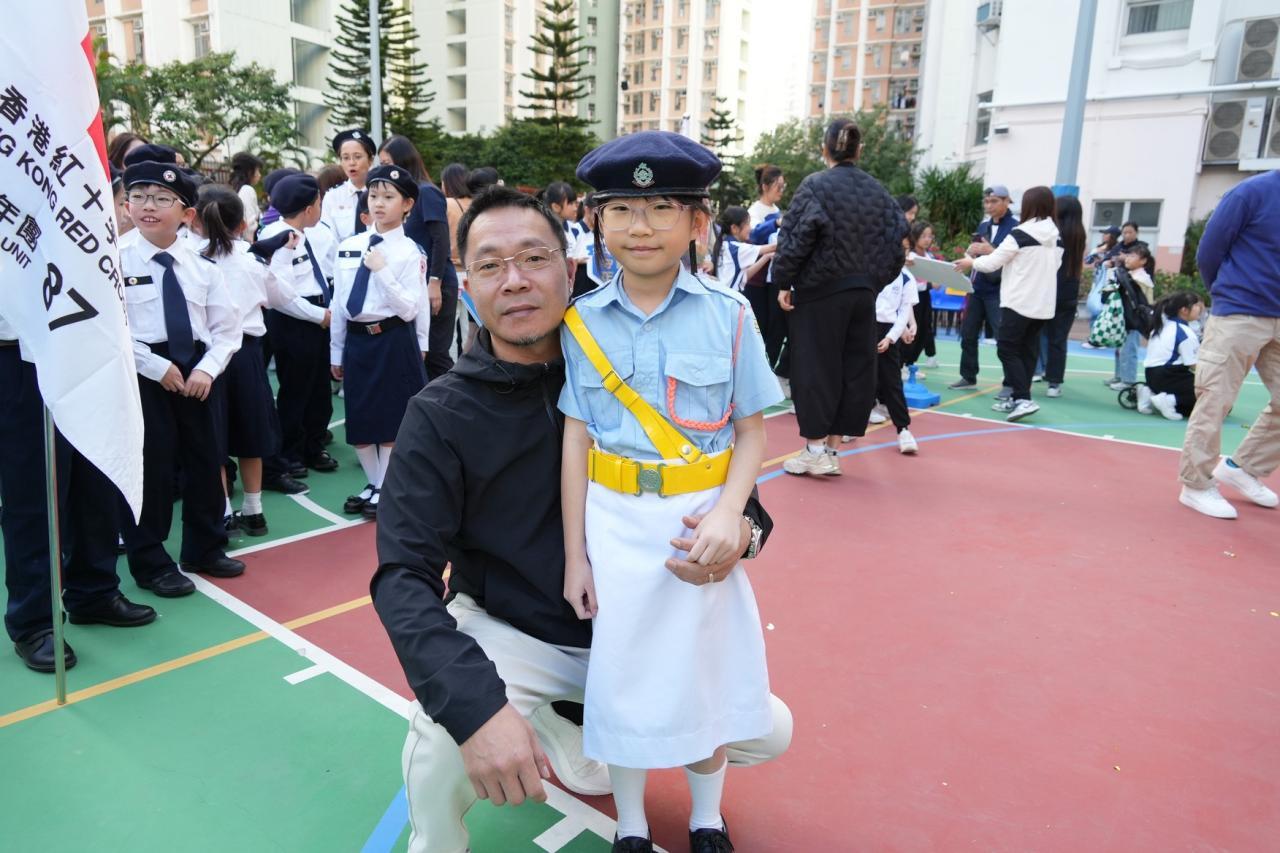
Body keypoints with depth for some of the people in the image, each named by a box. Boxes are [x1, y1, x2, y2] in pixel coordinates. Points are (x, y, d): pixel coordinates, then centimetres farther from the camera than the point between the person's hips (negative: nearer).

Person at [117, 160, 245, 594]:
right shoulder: (116, 261, -6)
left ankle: (204, 549, 30)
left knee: (204, 460, 13)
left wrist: (206, 369, -11)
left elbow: (226, 328, 4)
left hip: (196, 370, 4)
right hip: (140, 373, -4)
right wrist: (157, 367, -16)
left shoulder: (202, 267, 5)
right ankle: (150, 563, 17)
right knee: (147, 467, 1)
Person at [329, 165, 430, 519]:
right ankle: (373, 483, 31)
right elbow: (339, 302, 10)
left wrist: (382, 271, -19)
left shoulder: (409, 252, -7)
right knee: (358, 418, 12)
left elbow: (409, 309, -13)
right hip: (356, 340, 5)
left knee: (391, 417, 4)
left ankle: (385, 490, 20)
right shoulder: (348, 247, 6)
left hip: (393, 341, -5)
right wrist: (336, 351, 11)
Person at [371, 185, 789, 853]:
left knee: (770, 732, 0)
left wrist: (743, 528, -27)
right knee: (445, 737, -33)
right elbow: (404, 576, -21)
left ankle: (573, 724, 22)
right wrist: (476, 704, -37)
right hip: (509, 634, -3)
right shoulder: (441, 415, -15)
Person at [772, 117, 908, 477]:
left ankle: (815, 450, 6)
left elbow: (796, 239, -13)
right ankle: (832, 449, 14)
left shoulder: (815, 186, -8)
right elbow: (895, 244, 7)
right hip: (862, 294, 5)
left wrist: (784, 282, -4)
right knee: (854, 368, 10)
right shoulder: (878, 191, 7)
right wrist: (874, 282, 15)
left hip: (819, 293, -5)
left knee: (815, 367, 3)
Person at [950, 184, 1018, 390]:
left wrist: (991, 251, -25)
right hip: (977, 287, 7)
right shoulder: (983, 225, 13)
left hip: (1000, 291, -7)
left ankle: (1011, 383, 4)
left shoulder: (1017, 226, -9)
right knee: (968, 333, 11)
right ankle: (968, 377, 24)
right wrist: (971, 252, -2)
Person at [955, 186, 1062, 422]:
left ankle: (1023, 399, -11)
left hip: (1019, 302, -7)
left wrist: (971, 262, 12)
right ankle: (1017, 398, 16)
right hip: (1043, 305, 7)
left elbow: (992, 263, -7)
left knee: (1007, 349, -1)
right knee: (1027, 351, 11)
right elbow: (1050, 266, 17)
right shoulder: (1056, 237, 7)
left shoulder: (1021, 233, -12)